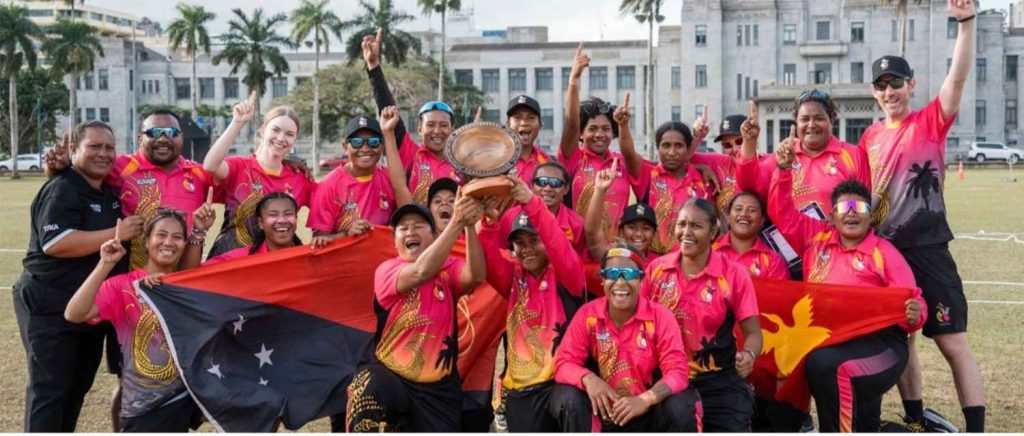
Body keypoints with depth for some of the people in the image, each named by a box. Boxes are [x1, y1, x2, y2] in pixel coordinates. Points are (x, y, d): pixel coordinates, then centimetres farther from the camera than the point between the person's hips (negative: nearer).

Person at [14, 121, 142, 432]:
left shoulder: (110, 193, 13)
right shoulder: (61, 190, -15)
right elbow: (55, 243, -28)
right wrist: (115, 234, -26)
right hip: (52, 309, -9)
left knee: (78, 386, 16)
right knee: (49, 389, -4)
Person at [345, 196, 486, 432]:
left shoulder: (449, 269, 3)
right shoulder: (386, 270, -5)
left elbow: (476, 275, -20)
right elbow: (420, 272, -27)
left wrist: (469, 226, -35)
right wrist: (456, 223, -36)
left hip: (439, 386, 3)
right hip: (390, 376, -3)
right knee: (365, 386, -34)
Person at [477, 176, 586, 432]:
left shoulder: (566, 275, 2)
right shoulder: (513, 277, 12)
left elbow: (560, 248, -18)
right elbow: (489, 261, -6)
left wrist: (532, 203, -31)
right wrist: (490, 221, -26)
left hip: (557, 381, -4)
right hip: (519, 386, 4)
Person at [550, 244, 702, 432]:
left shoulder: (661, 317, -12)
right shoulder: (587, 315, -7)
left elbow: (676, 371, -18)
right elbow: (564, 362, -9)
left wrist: (645, 399, -37)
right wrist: (588, 379, -33)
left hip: (647, 410, -1)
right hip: (603, 408, 1)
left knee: (679, 407, -30)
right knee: (569, 398, -27)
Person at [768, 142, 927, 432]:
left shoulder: (883, 252, 3)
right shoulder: (816, 238, 14)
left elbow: (908, 300, -2)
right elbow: (782, 213, 17)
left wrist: (914, 315, -25)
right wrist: (784, 170, 5)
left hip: (878, 343, -6)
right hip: (825, 340, 6)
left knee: (824, 364, -30)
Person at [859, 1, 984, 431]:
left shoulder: (931, 121, -3)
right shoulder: (870, 136, 10)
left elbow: (958, 76, -18)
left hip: (927, 248, -5)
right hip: (884, 251, 5)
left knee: (953, 342, -4)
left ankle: (976, 430, -1)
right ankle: (916, 422, 26)